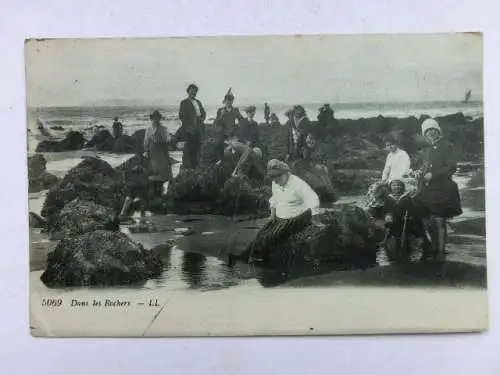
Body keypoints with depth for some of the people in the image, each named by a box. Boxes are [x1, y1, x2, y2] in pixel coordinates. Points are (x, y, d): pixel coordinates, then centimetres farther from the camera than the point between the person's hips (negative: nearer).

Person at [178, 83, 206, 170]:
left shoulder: (198, 102, 21)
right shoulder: (184, 103, 1)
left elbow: (203, 112, 23)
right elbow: (181, 116, -5)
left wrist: (202, 118, 2)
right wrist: (187, 126, -14)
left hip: (199, 129, 6)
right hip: (189, 129, -6)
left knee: (197, 148, 4)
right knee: (188, 149, -7)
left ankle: (195, 166, 11)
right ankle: (186, 167, -1)